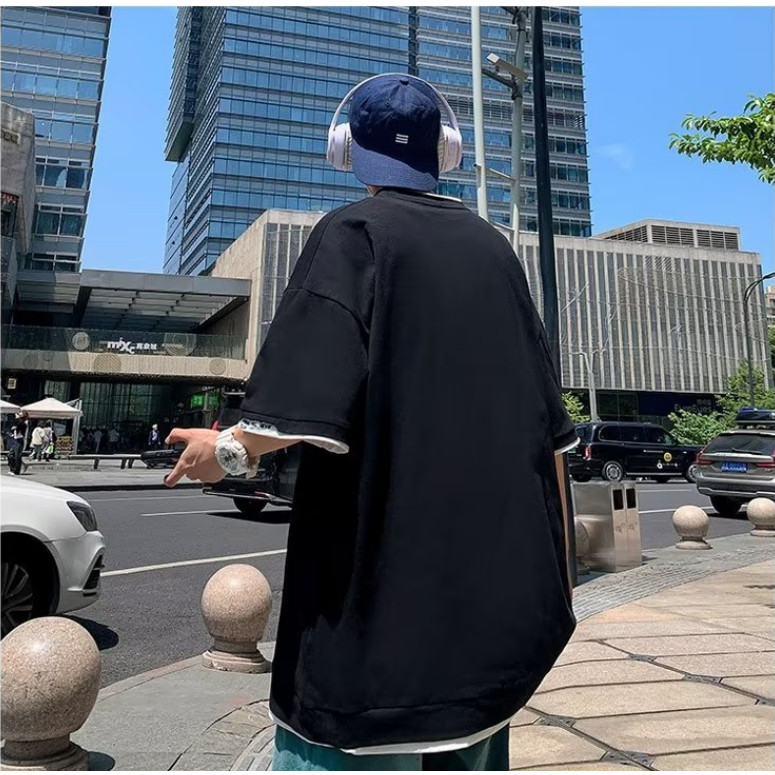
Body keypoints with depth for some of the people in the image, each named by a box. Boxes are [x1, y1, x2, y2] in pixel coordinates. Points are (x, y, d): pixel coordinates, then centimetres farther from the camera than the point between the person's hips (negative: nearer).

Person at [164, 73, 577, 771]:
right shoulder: (493, 249, 9)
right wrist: (553, 567, 18)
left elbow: (310, 406, -20)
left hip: (380, 579, -5)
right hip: (495, 581, 6)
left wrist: (230, 450, 0)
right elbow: (549, 425, 9)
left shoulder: (352, 233, -5)